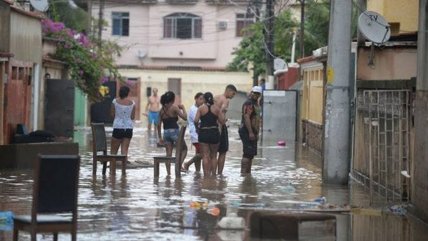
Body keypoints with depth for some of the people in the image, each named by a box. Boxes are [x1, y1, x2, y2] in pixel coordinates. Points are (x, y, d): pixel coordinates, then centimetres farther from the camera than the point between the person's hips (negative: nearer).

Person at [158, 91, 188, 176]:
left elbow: (159, 125, 10)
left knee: (168, 154, 10)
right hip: (174, 131, -5)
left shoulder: (162, 110, 9)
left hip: (166, 133, 5)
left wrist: (160, 137, 16)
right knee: (184, 149, 10)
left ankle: (168, 172, 8)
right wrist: (183, 108, 4)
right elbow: (185, 117, -11)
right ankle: (179, 165, -10)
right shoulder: (174, 107, -8)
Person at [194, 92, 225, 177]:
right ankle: (213, 174, 12)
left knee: (205, 156, 0)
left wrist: (197, 127, 8)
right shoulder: (216, 108, 0)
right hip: (214, 132, 2)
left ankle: (206, 174, -6)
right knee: (213, 156, 13)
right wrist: (222, 113, 17)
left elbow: (196, 121, -11)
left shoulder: (201, 108, -3)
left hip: (203, 132, -1)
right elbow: (222, 122, -1)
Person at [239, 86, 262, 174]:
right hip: (247, 132, -10)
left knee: (251, 154, 12)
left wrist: (257, 133, 21)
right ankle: (243, 172, -13)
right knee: (248, 153, -13)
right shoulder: (248, 103, -13)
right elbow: (246, 117, -22)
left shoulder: (256, 104, 19)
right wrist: (250, 133, -26)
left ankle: (248, 172, 17)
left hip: (253, 132, 10)